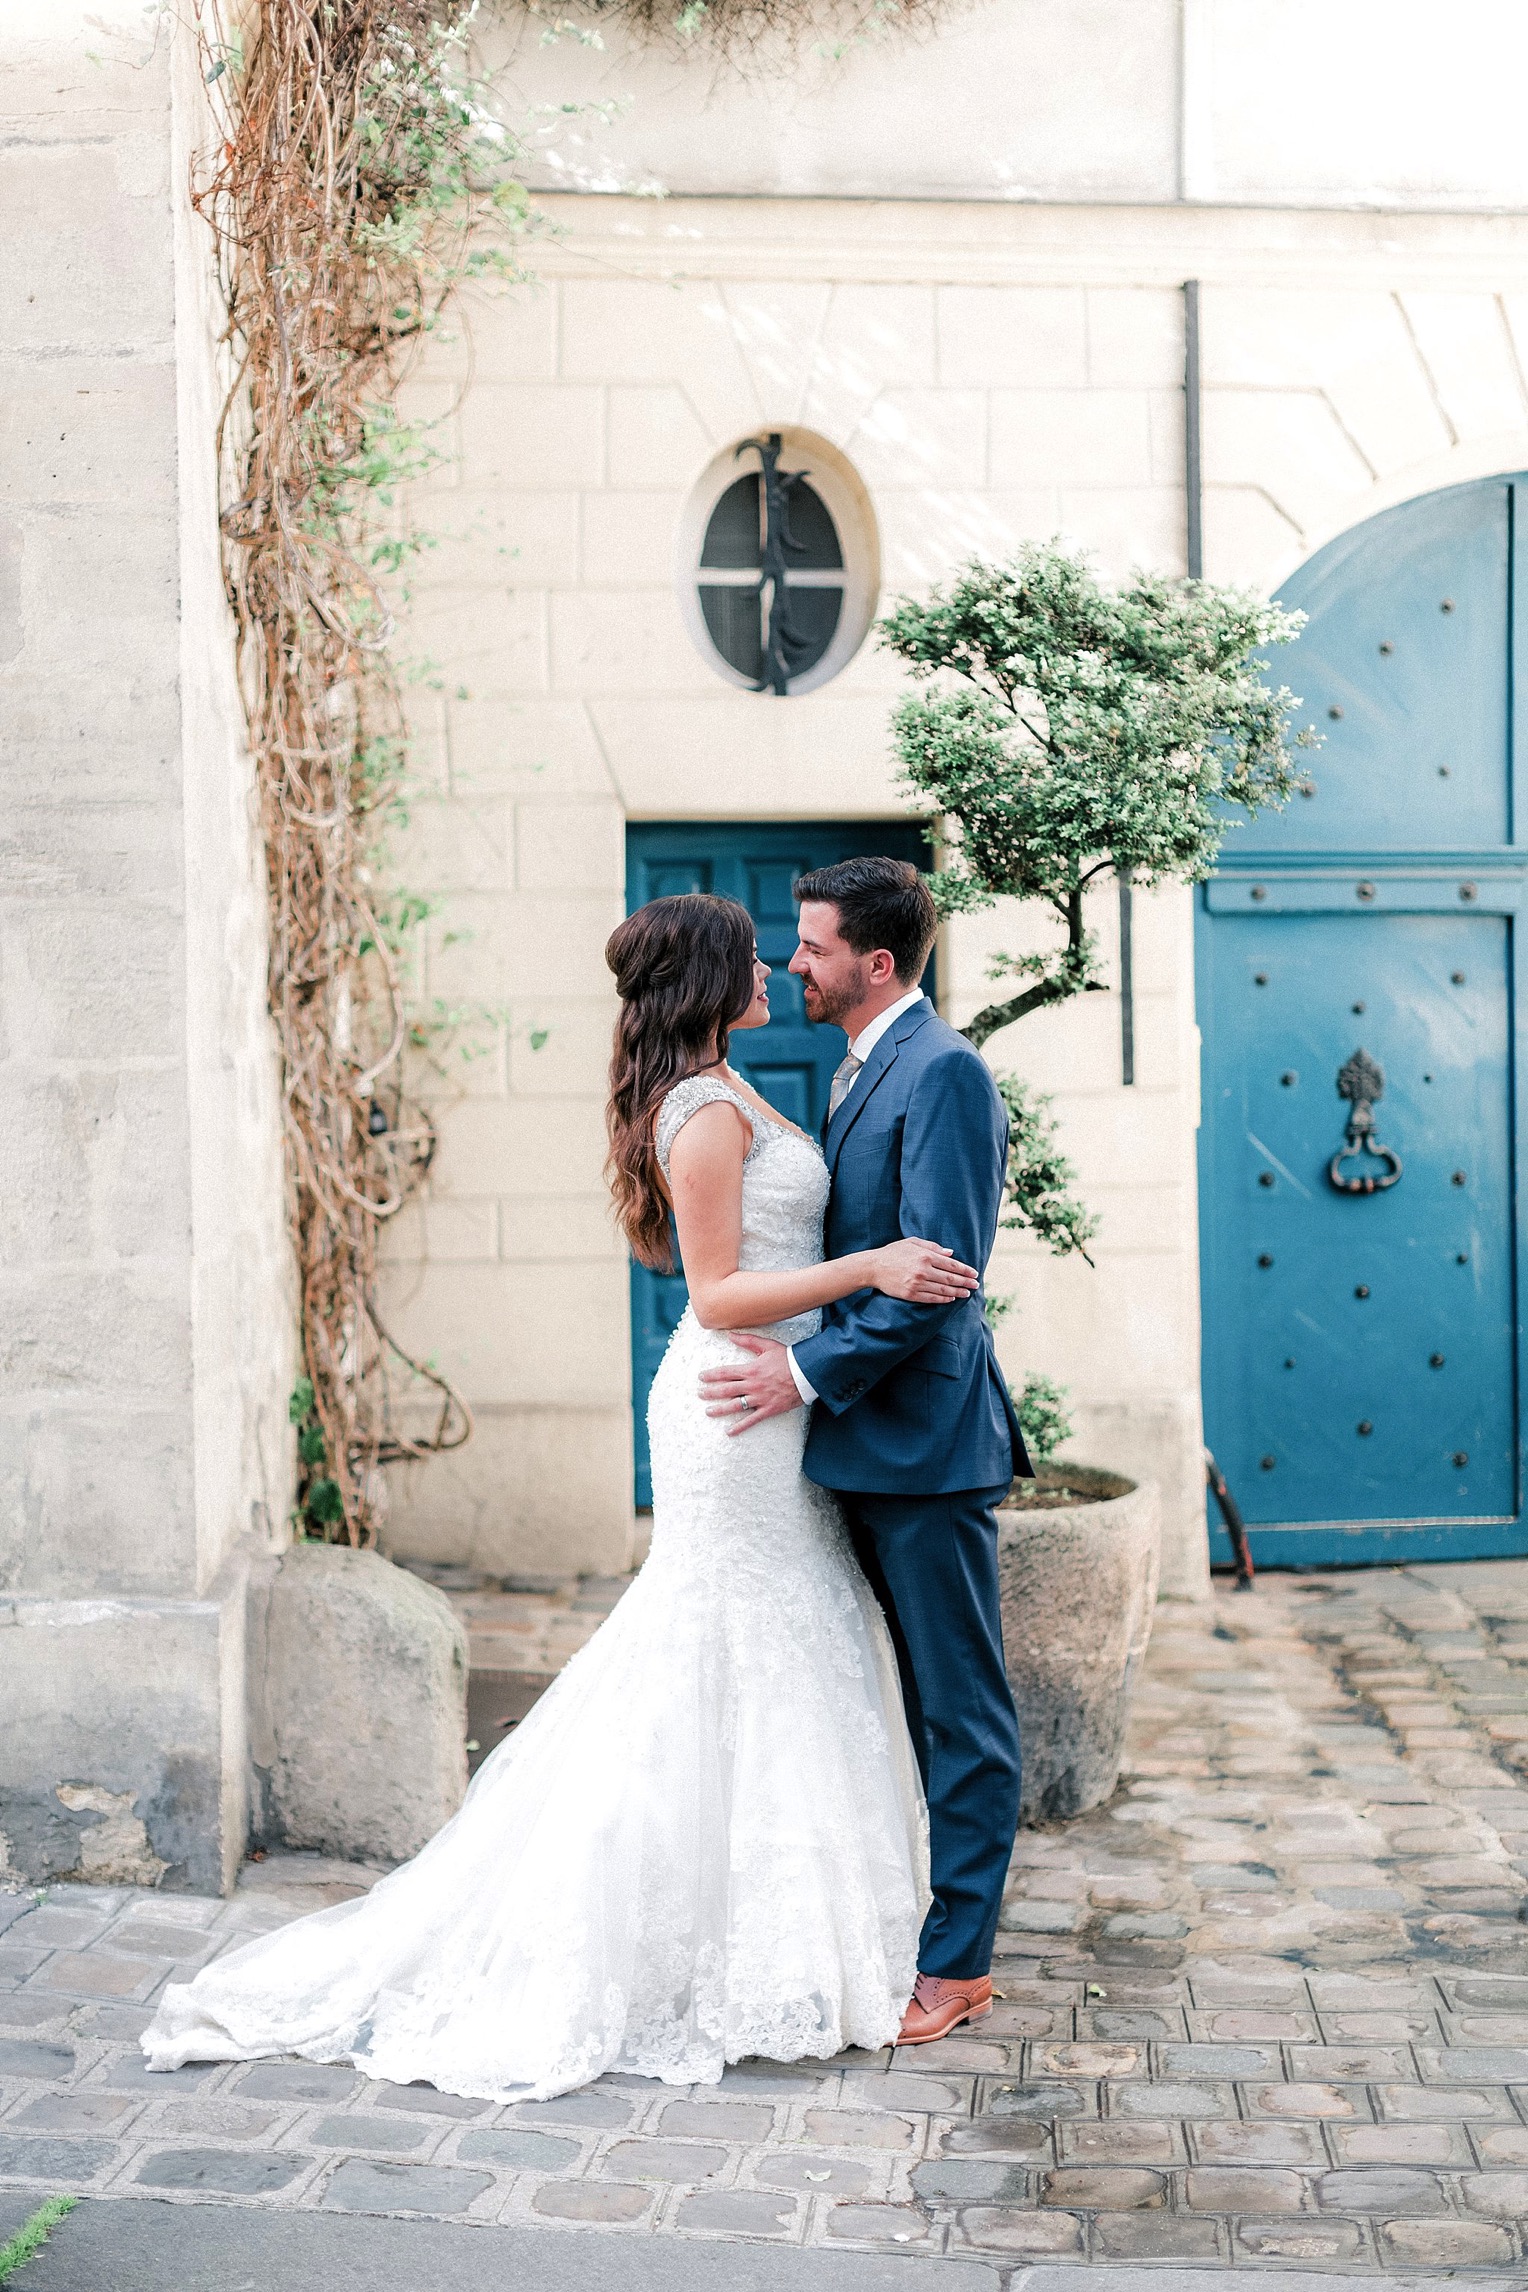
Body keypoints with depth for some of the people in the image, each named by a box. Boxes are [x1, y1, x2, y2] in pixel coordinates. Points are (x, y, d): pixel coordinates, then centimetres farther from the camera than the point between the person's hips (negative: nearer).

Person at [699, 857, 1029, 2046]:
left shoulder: (944, 1073, -15)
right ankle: (908, 1928, 27)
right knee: (903, 1702, 17)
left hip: (923, 1435, -10)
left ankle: (957, 1962, 9)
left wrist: (811, 1369, -19)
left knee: (961, 1711, 1)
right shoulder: (865, 1070, 15)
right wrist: (808, 1368, 12)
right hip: (868, 1434, 10)